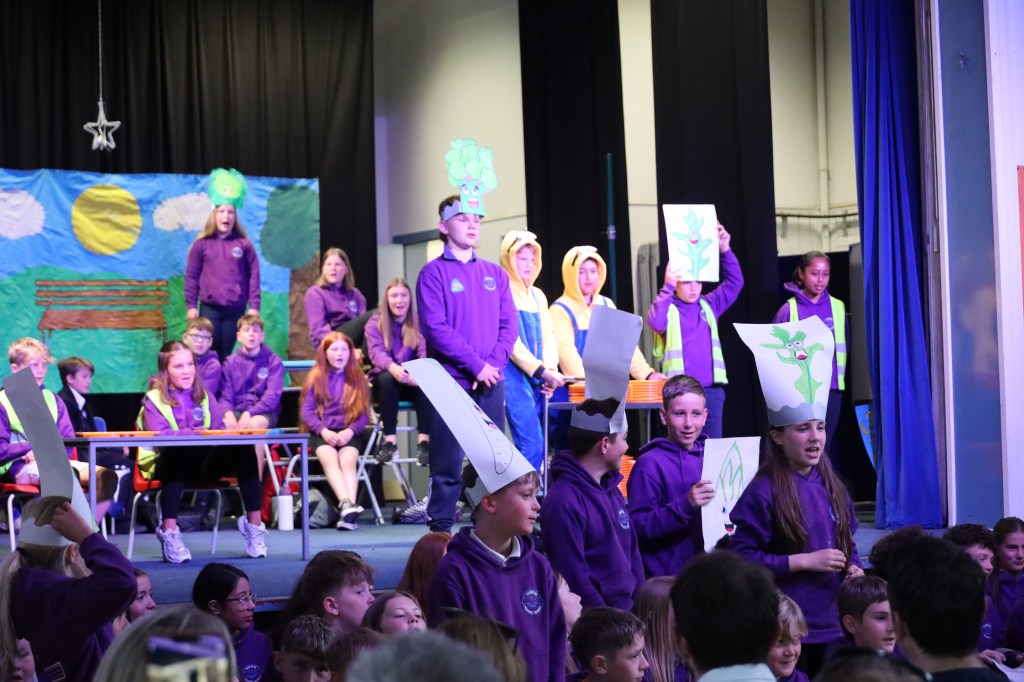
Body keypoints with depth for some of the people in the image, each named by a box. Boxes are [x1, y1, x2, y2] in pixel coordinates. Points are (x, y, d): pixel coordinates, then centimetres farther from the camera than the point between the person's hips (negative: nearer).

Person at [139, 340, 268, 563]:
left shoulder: (204, 396, 17)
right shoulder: (154, 399, 2)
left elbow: (220, 430, 7)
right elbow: (159, 435, -14)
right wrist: (192, 433, -27)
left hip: (203, 464, 4)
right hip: (171, 463, -4)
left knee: (242, 449, -23)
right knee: (177, 453, -40)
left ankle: (254, 523, -19)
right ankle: (169, 532, -37)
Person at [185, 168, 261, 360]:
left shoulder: (243, 245, 5)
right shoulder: (202, 244, 4)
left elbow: (253, 276, 4)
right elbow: (191, 276, 5)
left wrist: (254, 306, -1)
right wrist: (190, 306, -1)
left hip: (235, 309, 1)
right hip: (209, 308, -1)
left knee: (225, 355, 4)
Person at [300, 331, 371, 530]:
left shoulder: (357, 379, 11)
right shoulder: (316, 378, 9)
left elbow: (364, 413, 4)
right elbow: (307, 411, 1)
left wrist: (350, 431, -14)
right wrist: (323, 431, -15)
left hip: (348, 433, 0)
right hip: (322, 433, 0)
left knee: (348, 460, -28)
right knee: (329, 459, -30)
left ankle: (348, 513, -42)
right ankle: (346, 504, -48)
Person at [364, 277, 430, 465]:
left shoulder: (419, 322, 6)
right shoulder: (375, 323, 4)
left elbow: (425, 352, -10)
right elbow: (376, 352, -15)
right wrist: (393, 367, -39)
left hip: (414, 380, 0)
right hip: (387, 377, 0)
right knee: (387, 379, -36)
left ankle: (424, 440, -37)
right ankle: (389, 440, -35)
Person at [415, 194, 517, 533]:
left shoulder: (495, 274, 14)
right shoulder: (434, 273, -1)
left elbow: (509, 325, 8)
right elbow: (435, 328, -11)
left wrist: (493, 365, -8)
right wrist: (476, 366, -15)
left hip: (491, 383, 5)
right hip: (451, 382, -5)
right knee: (448, 463, -4)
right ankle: (441, 532, 1)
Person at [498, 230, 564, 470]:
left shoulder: (538, 296, 19)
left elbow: (548, 337, 14)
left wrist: (550, 370, -4)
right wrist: (541, 371, -18)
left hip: (539, 379, 7)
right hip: (514, 376, -7)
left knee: (535, 447, 5)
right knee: (532, 445, -15)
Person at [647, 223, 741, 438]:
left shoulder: (709, 305, 12)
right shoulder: (669, 309, -1)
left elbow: (735, 282, 9)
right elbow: (655, 322, -22)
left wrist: (725, 251, -2)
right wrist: (667, 287, -24)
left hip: (712, 390, 4)